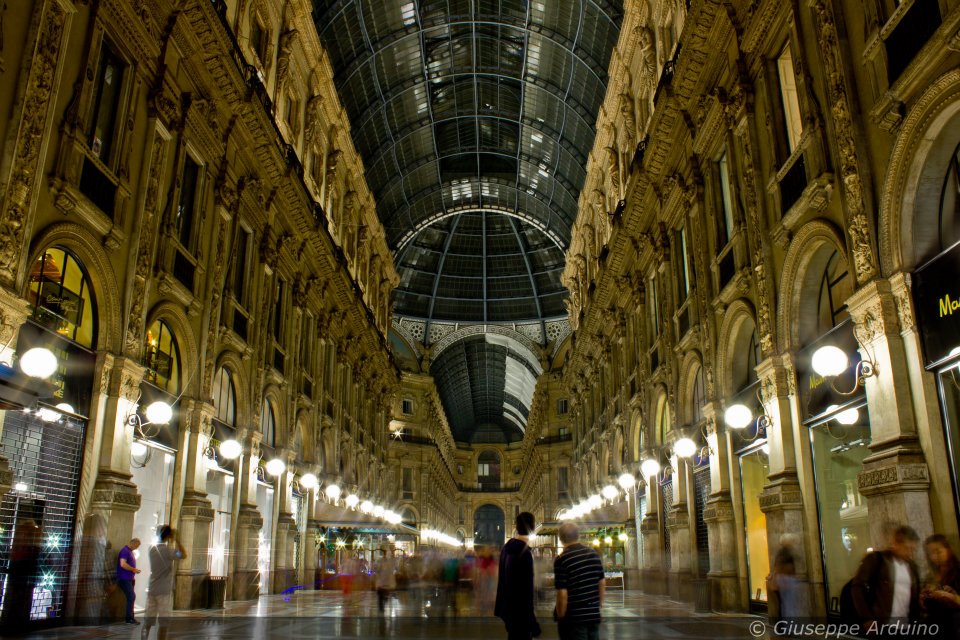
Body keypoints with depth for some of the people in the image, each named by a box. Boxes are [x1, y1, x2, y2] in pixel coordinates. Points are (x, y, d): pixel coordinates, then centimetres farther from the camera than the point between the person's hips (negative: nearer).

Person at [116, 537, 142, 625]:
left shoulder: (130, 551, 17)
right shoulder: (125, 551, -14)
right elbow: (123, 564, -25)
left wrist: (134, 570, 14)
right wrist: (134, 569, -16)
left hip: (129, 579, 10)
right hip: (124, 579, -10)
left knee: (132, 597, 14)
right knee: (131, 597, -10)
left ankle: (129, 617, 21)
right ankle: (129, 618, -5)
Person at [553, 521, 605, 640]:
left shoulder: (561, 560, -15)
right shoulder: (594, 554, 4)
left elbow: (562, 593, -17)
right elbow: (602, 582, 11)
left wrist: (561, 617, -7)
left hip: (573, 618, -5)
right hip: (594, 614, 6)